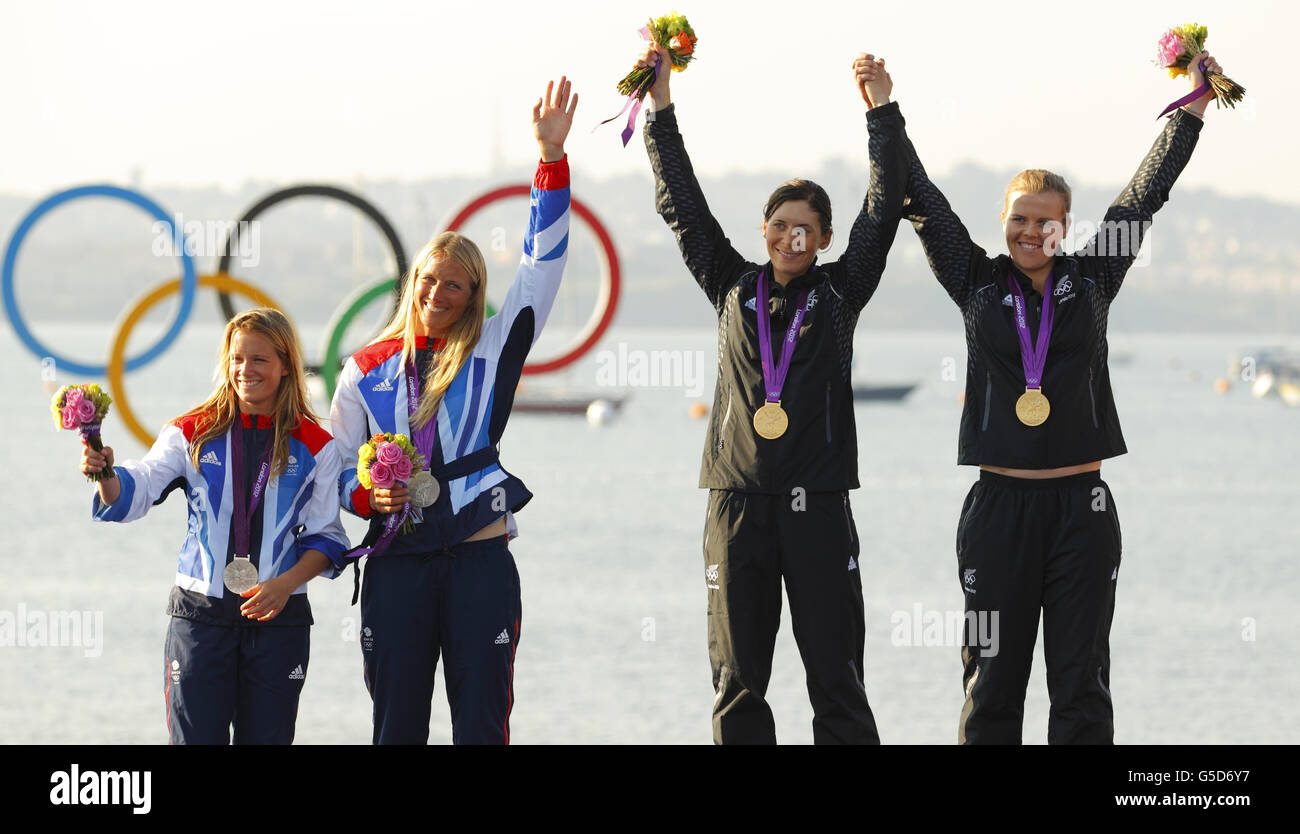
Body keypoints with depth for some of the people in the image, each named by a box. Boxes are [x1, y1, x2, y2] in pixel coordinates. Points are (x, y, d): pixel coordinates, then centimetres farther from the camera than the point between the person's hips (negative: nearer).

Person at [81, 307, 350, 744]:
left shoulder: (315, 446, 3)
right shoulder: (193, 434, 4)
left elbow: (325, 537, 3)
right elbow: (135, 492, -8)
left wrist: (286, 583, -14)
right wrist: (106, 474, -31)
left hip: (279, 614, 0)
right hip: (201, 613, 0)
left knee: (266, 738, 4)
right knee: (194, 738, -4)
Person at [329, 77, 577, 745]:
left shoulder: (491, 352, 7)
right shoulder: (365, 371, 10)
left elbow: (542, 266, -1)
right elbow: (339, 466, 13)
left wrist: (552, 158, -9)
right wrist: (370, 495, -10)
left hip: (480, 560, -1)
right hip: (396, 561, 1)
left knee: (482, 725, -1)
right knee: (397, 724, 4)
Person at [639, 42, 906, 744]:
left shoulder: (839, 292, 8)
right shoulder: (733, 289, 12)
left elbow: (883, 211, 1)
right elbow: (682, 206, 12)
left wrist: (882, 112, -7)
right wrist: (661, 108, 7)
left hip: (818, 503, -2)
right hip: (737, 502, 2)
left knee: (836, 679, -2)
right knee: (737, 683, 4)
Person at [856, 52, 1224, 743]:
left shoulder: (1090, 280, 8)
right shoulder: (979, 284, 7)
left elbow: (1146, 193, 10)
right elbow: (922, 200, 5)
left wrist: (1193, 108, 10)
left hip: (1083, 506, 0)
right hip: (1000, 503, 0)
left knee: (1082, 686, 2)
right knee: (991, 684, 2)